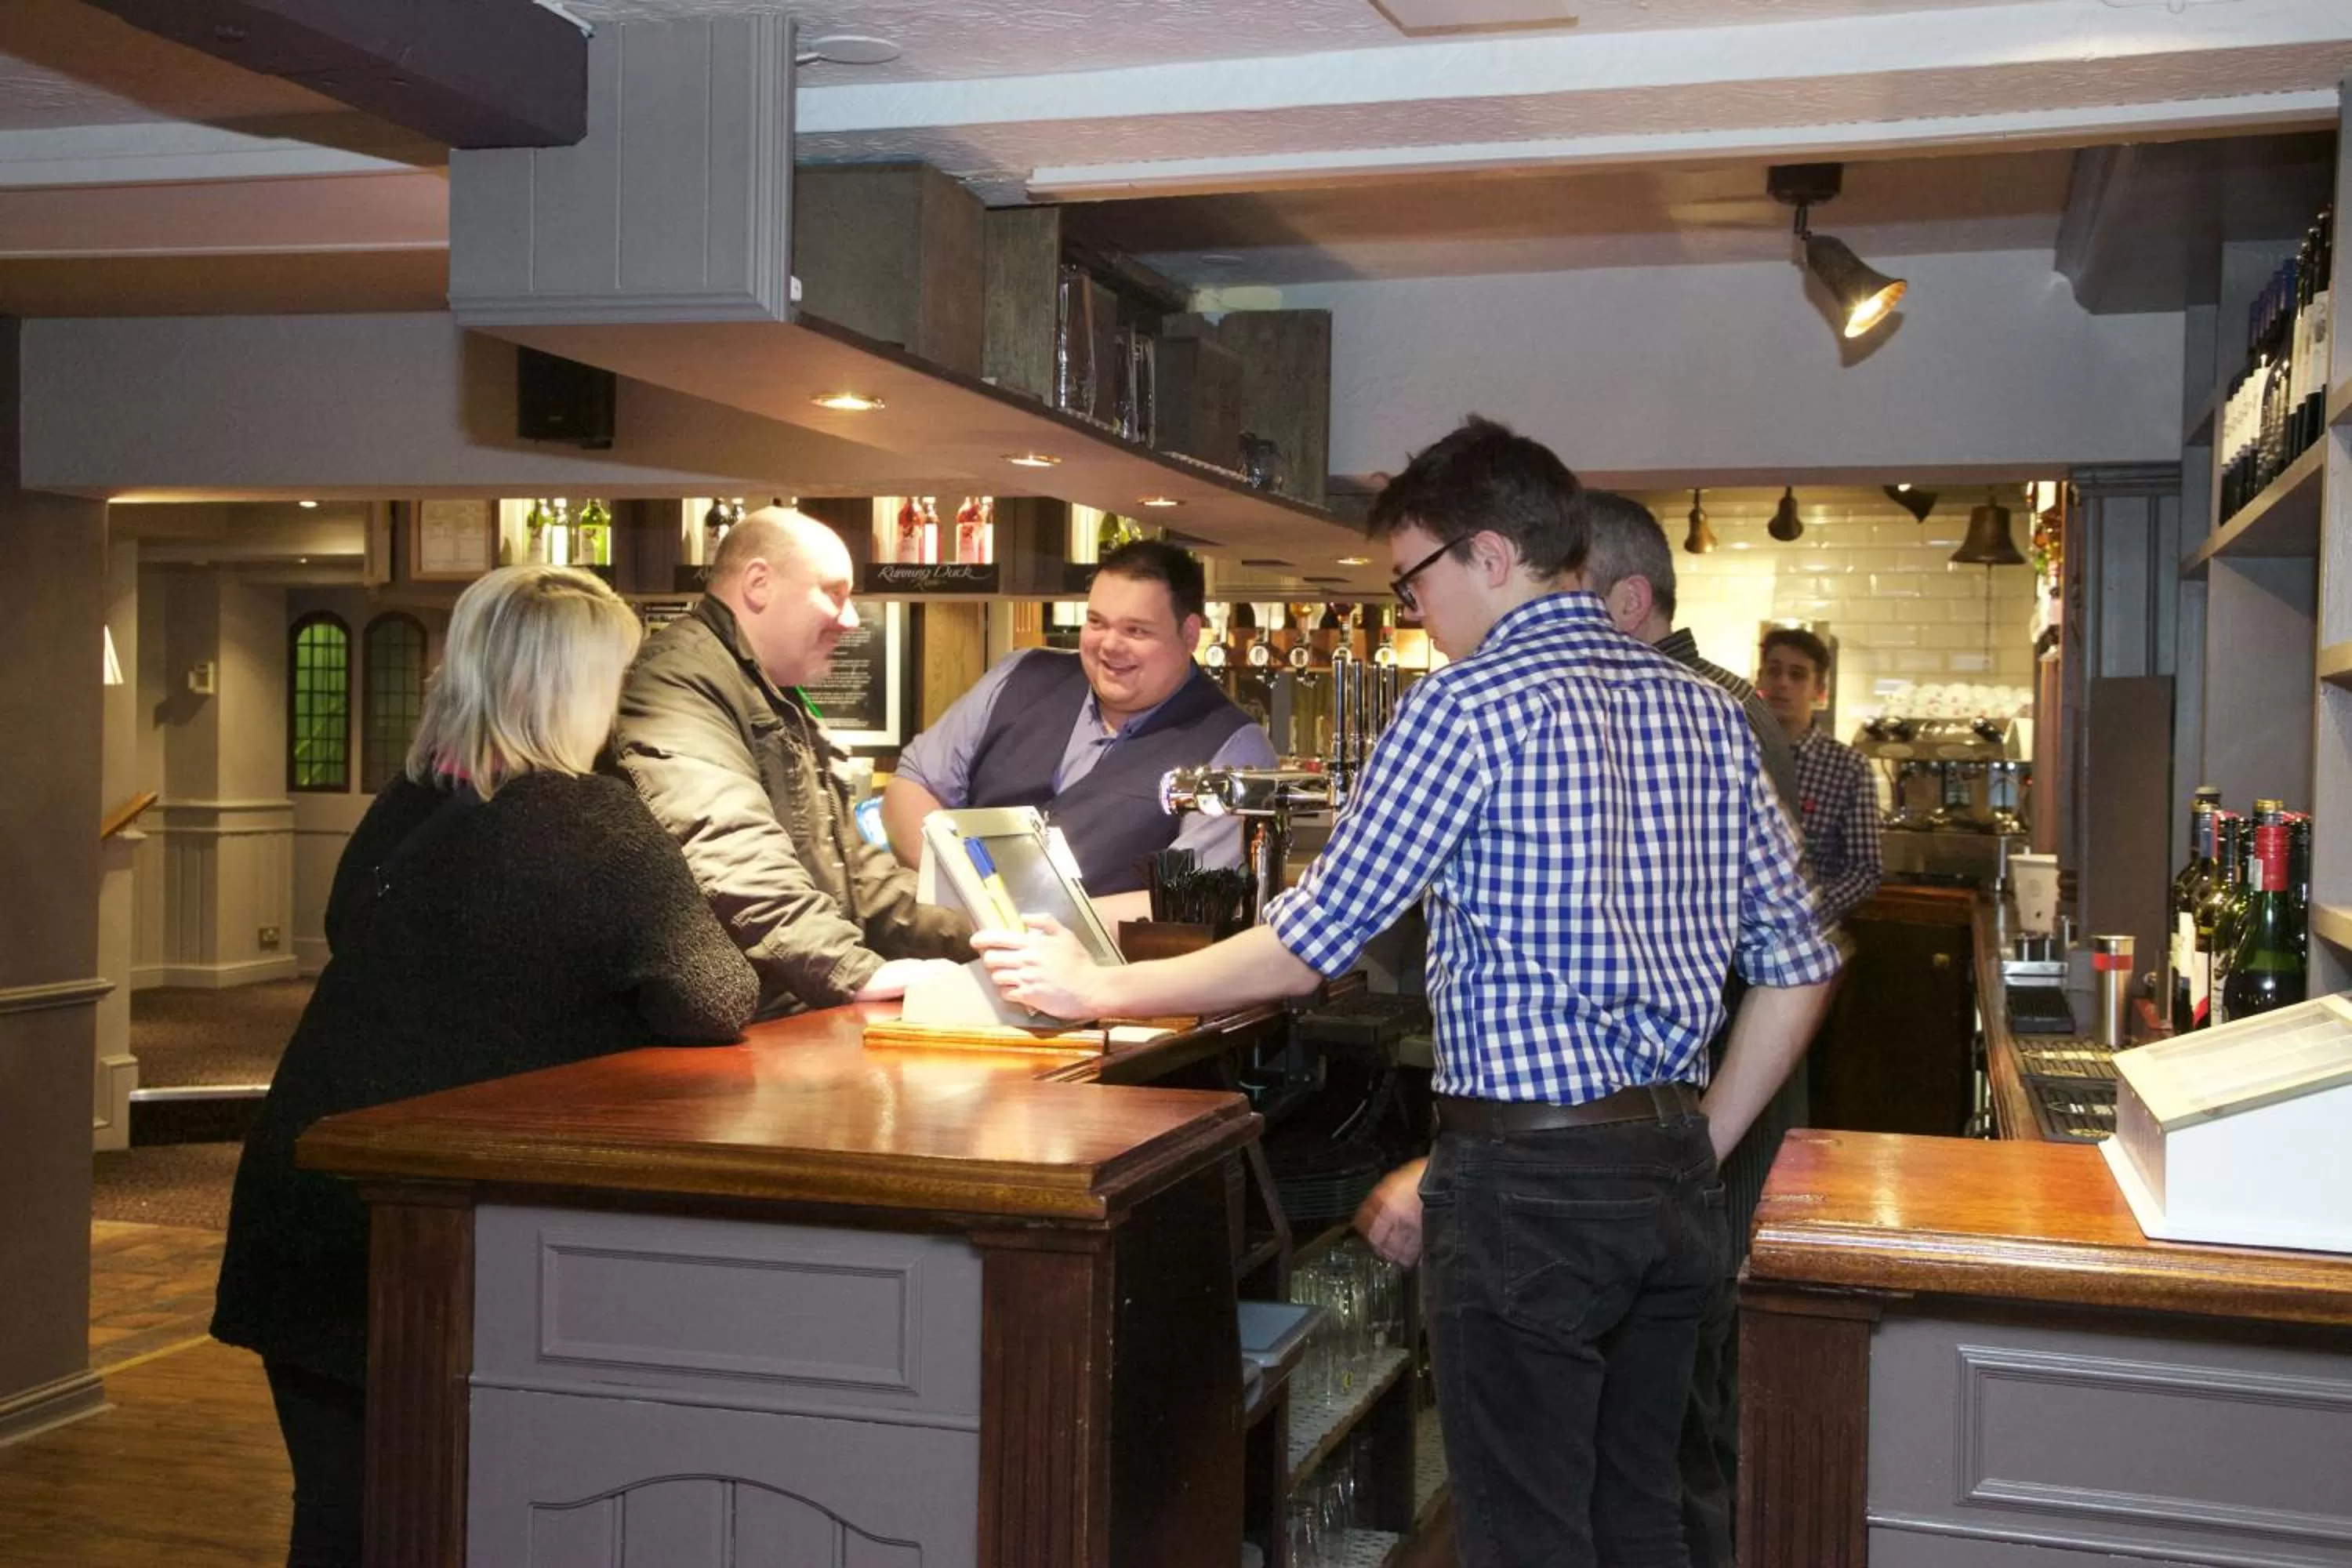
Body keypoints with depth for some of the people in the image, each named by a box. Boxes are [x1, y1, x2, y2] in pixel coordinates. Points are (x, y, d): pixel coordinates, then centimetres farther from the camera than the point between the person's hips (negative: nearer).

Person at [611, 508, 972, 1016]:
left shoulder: (779, 704, 25)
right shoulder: (679, 679, -10)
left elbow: (848, 863, 30)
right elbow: (729, 862, -25)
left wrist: (986, 939, 19)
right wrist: (856, 972, -29)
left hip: (814, 1017, 10)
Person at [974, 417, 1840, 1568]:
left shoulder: (1470, 703, -12)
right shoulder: (1700, 707, 9)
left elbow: (1314, 941, -12)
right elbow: (1797, 962, 9)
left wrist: (1095, 988, -1)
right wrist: (1698, 1153, 15)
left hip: (1528, 1177, -7)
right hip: (1670, 1168, 8)